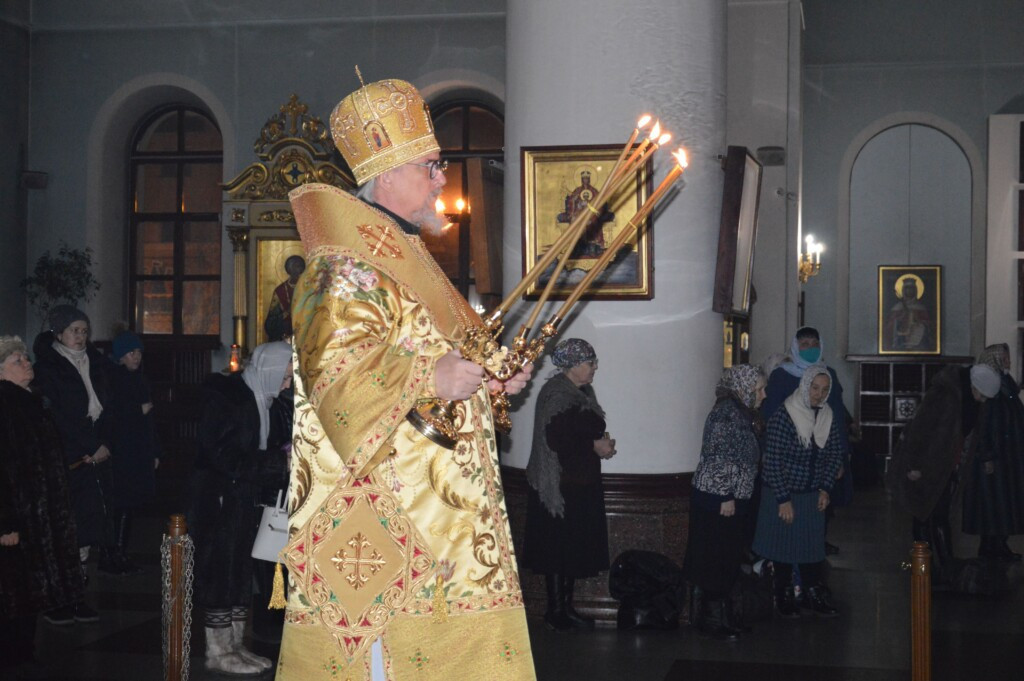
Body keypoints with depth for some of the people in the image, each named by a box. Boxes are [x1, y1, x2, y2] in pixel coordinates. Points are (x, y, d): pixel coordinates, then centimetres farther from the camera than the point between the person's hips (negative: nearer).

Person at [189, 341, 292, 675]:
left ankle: (234, 645, 21)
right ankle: (218, 652, 6)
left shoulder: (255, 398, 13)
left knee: (239, 572, 12)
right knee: (220, 572, -3)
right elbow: (226, 458, -23)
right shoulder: (227, 397, -17)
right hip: (217, 500, -9)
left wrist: (285, 455, 5)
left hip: (241, 500, 9)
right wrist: (280, 461, -22)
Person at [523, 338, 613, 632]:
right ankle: (556, 611, 6)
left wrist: (602, 442, 0)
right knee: (559, 548, -2)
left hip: (582, 484, 9)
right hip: (560, 484, -9)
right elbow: (553, 439, -25)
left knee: (575, 549, 13)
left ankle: (566, 607, 22)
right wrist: (594, 446, -17)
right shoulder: (556, 394, -16)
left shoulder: (582, 392, 12)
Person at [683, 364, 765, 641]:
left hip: (731, 498, 10)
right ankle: (711, 620, 5)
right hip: (717, 499, -10)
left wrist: (733, 496, 17)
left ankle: (721, 615, 23)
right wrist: (726, 498, -20)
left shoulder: (743, 414, 14)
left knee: (728, 560, 14)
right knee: (715, 560, -3)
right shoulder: (726, 413, -17)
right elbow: (718, 457, -21)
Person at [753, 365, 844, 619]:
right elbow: (772, 462, -17)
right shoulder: (783, 417, -18)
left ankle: (815, 595, 19)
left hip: (813, 495, 5)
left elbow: (835, 455, 11)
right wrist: (783, 500, -17)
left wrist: (825, 488, 1)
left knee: (813, 545, 7)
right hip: (782, 495, -5)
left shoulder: (828, 418, 1)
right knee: (784, 545, 4)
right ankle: (784, 597, 18)